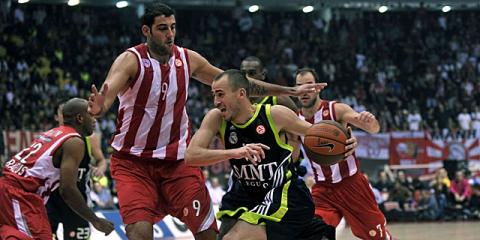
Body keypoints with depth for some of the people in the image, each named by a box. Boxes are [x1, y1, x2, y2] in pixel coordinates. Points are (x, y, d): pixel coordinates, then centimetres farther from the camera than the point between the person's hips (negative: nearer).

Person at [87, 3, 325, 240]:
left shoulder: (188, 59, 0)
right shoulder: (130, 60, -14)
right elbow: (106, 94, -32)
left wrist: (291, 91, 10)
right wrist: (98, 108, -57)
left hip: (178, 159, 4)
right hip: (133, 162, -4)